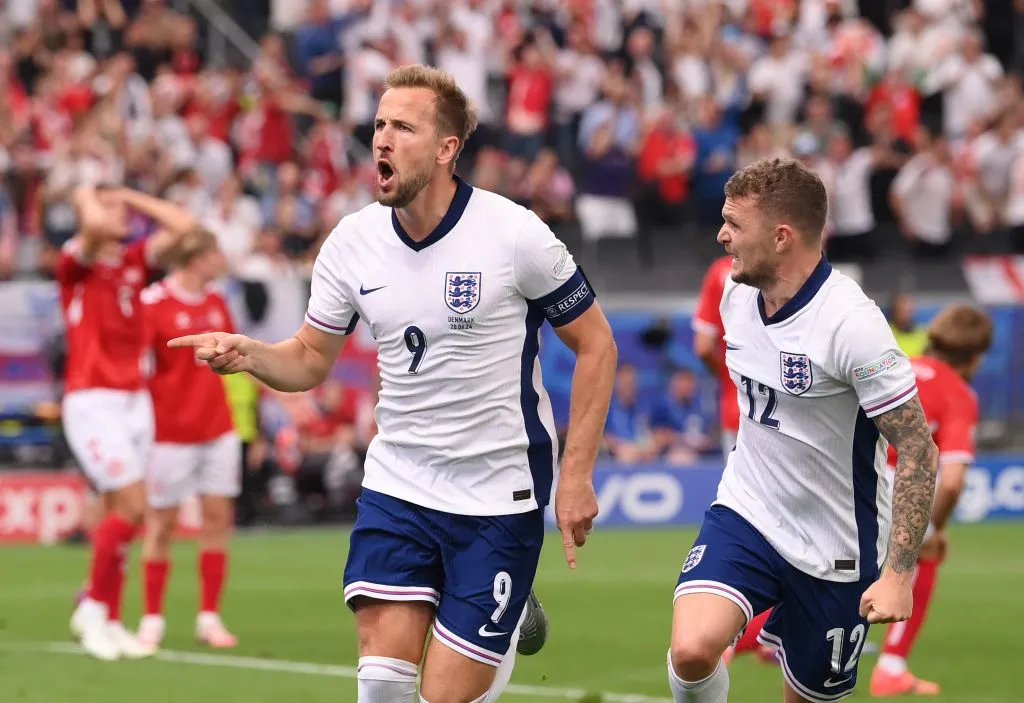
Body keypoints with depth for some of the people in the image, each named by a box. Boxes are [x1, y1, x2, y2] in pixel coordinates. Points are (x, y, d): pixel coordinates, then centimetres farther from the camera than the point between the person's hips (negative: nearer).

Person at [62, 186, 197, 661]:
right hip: (92, 402, -6)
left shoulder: (134, 261, 12)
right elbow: (96, 226, -27)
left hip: (135, 402, 6)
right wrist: (86, 197, -6)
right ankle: (93, 607, 0)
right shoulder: (75, 262, -6)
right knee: (133, 506, -14)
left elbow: (182, 225, 6)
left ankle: (109, 622, 12)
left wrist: (131, 196, 9)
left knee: (119, 513, 7)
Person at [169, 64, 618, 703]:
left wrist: (576, 475, -9)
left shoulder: (515, 234, -14)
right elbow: (311, 359, 9)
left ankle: (511, 628, 26)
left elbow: (596, 345, -5)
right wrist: (247, 354, -13)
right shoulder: (353, 243, -3)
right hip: (397, 486, 3)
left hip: (499, 495, -3)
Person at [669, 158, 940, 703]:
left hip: (833, 554, -4)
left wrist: (898, 574, -24)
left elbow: (918, 448, -19)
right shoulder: (737, 295, 0)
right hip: (744, 515, 4)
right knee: (691, 651, -22)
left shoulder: (851, 324, -22)